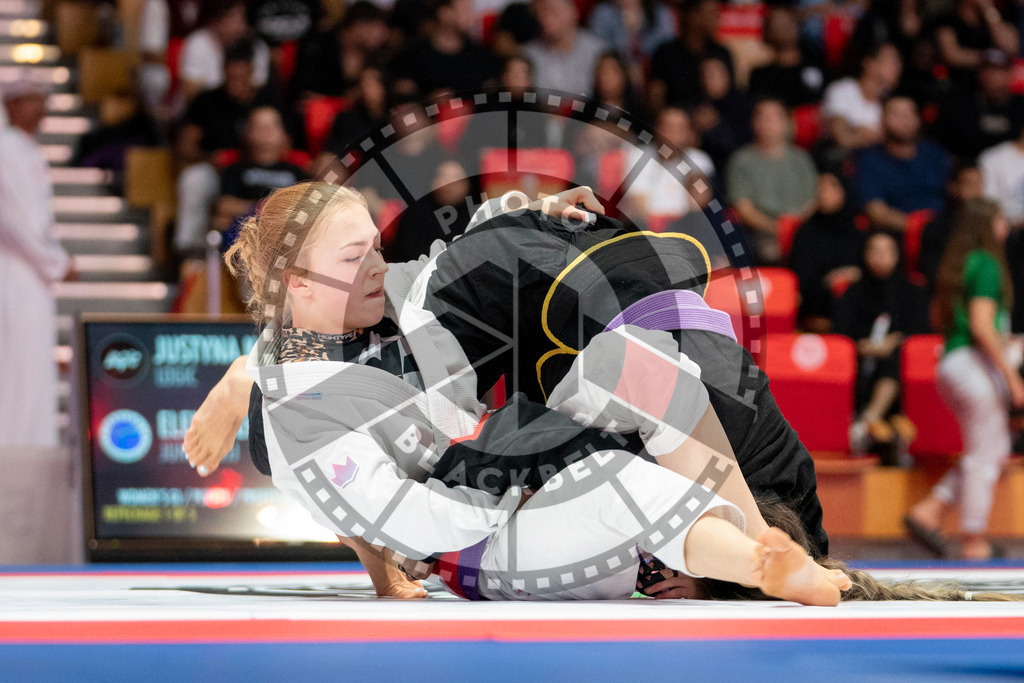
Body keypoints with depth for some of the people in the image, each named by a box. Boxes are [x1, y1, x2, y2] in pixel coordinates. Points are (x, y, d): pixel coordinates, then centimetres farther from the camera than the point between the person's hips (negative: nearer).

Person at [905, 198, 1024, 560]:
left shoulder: (955, 265, 15)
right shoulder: (986, 264, -12)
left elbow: (940, 318, 20)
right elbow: (982, 325, -19)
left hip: (951, 364, 9)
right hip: (975, 363, -9)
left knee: (995, 449, 15)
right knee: (985, 454, -3)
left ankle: (929, 510, 9)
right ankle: (974, 541, 0)